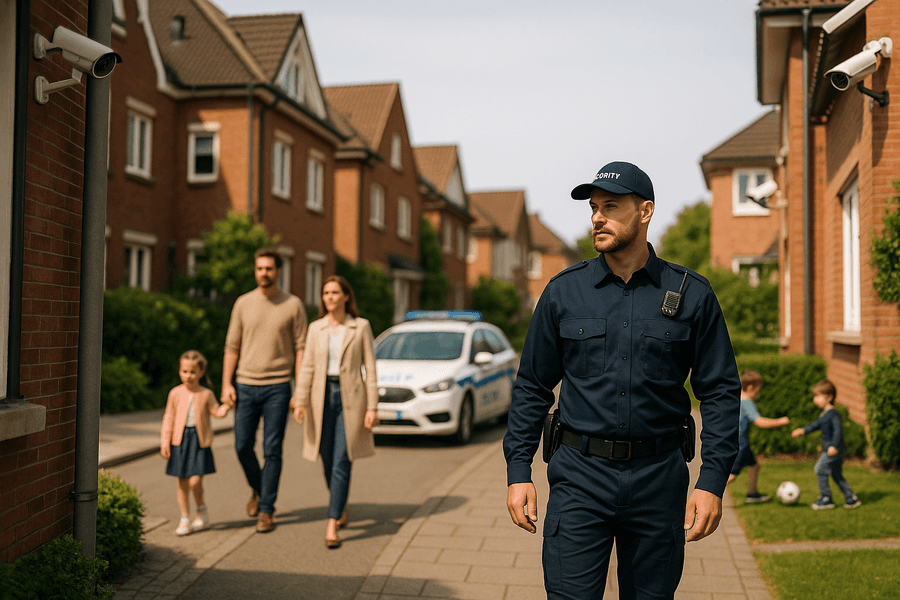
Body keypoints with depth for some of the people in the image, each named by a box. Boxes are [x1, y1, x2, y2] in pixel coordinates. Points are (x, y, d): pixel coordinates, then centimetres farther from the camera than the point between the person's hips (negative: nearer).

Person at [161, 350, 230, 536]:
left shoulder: (206, 394, 0)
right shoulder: (175, 393, 3)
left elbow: (216, 412, 4)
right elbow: (169, 418, 7)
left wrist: (225, 407, -18)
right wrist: (165, 442, 3)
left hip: (200, 441, -2)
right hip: (180, 440, 2)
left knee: (195, 481, -11)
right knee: (182, 483, 5)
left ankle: (202, 509, 17)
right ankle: (185, 519, 18)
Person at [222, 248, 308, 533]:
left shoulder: (293, 305, 1)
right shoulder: (243, 303, 7)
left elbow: (301, 349, 0)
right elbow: (232, 346, 9)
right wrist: (226, 385, 1)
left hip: (277, 387, -3)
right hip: (245, 385, 3)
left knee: (272, 450, -1)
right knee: (242, 446, 6)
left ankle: (266, 510, 9)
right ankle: (258, 490, 33)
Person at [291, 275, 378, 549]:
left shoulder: (361, 327, 0)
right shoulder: (316, 328, 8)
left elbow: (370, 368, -1)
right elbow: (307, 367, 5)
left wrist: (371, 407, -7)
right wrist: (300, 401, -6)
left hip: (349, 397, -3)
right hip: (322, 396, 3)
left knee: (341, 463, -9)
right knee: (328, 463, 9)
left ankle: (332, 526, -9)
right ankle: (341, 508, 34)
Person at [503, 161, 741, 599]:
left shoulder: (691, 295, 2)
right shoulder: (563, 292, 3)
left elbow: (721, 392, 3)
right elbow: (531, 387, 8)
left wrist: (712, 481, -5)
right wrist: (518, 472, 2)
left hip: (658, 480, 1)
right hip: (580, 475, 0)